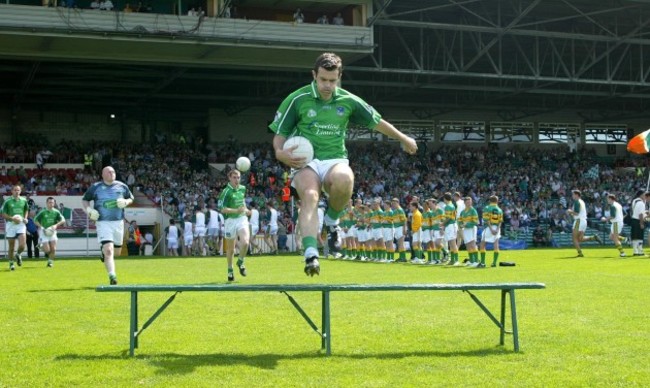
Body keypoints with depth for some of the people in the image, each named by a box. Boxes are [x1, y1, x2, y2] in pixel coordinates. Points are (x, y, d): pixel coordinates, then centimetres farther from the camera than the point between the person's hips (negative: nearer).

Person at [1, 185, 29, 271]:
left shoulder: (24, 200, 6)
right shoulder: (7, 201, -4)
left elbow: (26, 210, 23)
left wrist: (25, 218, 4)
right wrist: (12, 218, -18)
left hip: (21, 224, 2)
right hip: (11, 225, -2)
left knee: (22, 245, -12)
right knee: (11, 247, 4)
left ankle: (18, 255, 21)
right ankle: (11, 263, 21)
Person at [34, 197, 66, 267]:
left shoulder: (56, 212, 1)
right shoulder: (43, 212, -6)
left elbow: (63, 220, -4)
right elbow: (35, 220, -3)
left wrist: (56, 225, -20)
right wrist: (41, 227, -17)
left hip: (52, 232, 2)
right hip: (44, 232, -2)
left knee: (53, 249, -9)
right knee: (47, 250, -9)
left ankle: (50, 262, 12)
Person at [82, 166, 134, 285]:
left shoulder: (122, 186, 7)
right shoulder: (95, 187, 1)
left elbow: (131, 198, 19)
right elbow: (84, 200, 13)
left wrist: (126, 202, -4)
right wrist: (88, 209, -7)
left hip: (118, 222, 4)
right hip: (103, 222, -4)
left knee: (117, 251, 13)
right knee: (109, 250, -18)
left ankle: (104, 254, 48)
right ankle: (112, 275, -19)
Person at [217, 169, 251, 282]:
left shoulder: (243, 188, 8)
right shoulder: (226, 192, -10)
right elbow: (222, 209, -15)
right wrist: (236, 210, -27)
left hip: (242, 219, 3)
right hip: (230, 220, -3)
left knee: (245, 242, -20)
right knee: (230, 249, 6)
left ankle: (240, 262, 7)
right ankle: (230, 270, 26)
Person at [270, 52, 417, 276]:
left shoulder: (348, 101, 6)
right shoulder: (297, 99, 0)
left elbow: (378, 122, 20)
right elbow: (280, 134, 5)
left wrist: (404, 139, 29)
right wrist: (281, 153, -16)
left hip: (335, 160, 1)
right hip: (305, 161, -1)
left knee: (344, 179, -36)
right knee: (309, 196, -34)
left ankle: (332, 219, -6)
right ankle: (311, 254, -44)